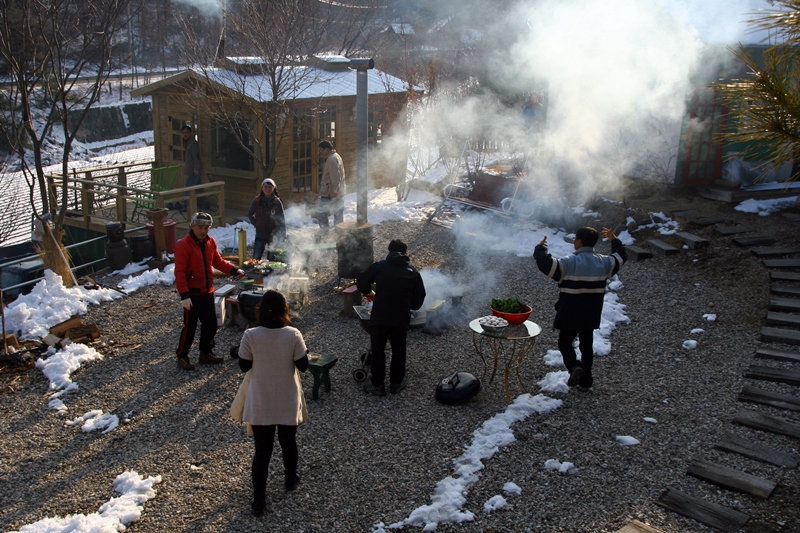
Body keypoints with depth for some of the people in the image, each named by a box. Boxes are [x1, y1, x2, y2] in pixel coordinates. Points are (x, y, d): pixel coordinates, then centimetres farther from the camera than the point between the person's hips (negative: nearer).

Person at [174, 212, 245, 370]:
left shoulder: (210, 242, 4)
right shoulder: (184, 245, -18)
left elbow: (218, 261, 15)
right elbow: (180, 272, -21)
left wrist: (234, 270, -1)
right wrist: (184, 295, -26)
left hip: (207, 292, 7)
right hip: (192, 293, -7)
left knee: (211, 324, 14)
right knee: (190, 326, 1)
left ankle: (205, 353, 31)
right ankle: (182, 357, 18)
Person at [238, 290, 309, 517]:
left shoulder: (250, 336, -17)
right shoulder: (293, 335, -17)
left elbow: (244, 366, -4)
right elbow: (303, 365, -7)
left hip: (260, 404, -1)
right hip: (288, 402, 1)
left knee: (262, 451, 11)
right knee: (288, 443, 23)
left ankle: (259, 501, 15)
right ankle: (291, 480, 45)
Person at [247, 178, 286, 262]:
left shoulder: (277, 202, -5)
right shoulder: (257, 200, -3)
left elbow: (282, 220, -2)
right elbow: (250, 214, 12)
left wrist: (283, 235, -8)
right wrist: (256, 224, -1)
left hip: (273, 235, -1)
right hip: (260, 235, 1)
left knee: (271, 259, 9)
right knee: (256, 259, -1)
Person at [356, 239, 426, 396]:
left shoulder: (379, 266, -1)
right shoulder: (413, 272, 3)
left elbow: (361, 283, 5)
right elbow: (419, 299, 6)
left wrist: (370, 292, 25)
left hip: (379, 318, -1)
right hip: (401, 319, 1)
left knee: (378, 351, 13)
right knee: (398, 351, 19)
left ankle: (378, 385, 19)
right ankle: (396, 383, 28)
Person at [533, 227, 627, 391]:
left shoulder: (569, 263, -20)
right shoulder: (604, 262, -2)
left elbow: (545, 264, -23)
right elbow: (620, 257, 17)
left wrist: (540, 248, -5)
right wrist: (614, 240, 31)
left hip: (569, 316, -5)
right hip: (591, 316, 5)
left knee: (565, 342, 12)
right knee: (586, 346, 17)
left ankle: (574, 367, -14)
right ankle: (585, 381, 23)